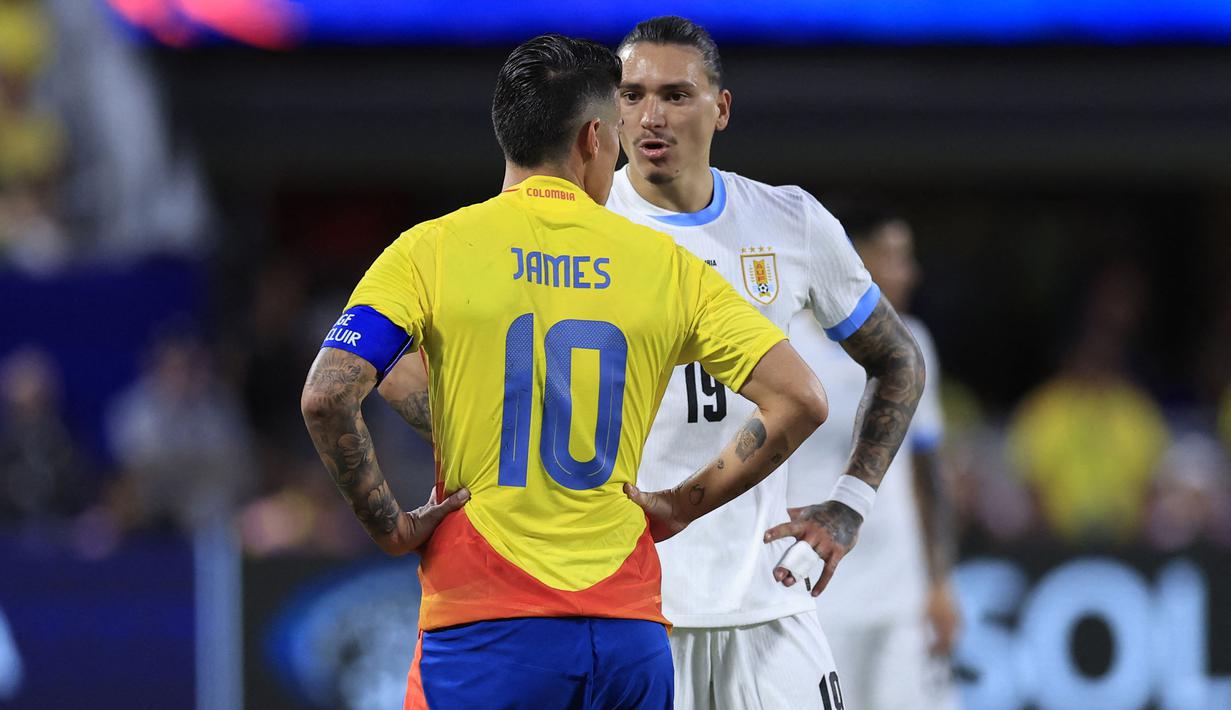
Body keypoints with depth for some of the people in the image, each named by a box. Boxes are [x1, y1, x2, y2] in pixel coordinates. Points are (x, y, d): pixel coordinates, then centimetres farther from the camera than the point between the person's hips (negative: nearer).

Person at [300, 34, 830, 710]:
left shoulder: (433, 249, 0)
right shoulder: (663, 262, 6)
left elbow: (326, 398, -12)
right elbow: (799, 400, 3)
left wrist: (390, 526, -1)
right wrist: (682, 505, 9)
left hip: (484, 623, -2)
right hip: (628, 628, 2)